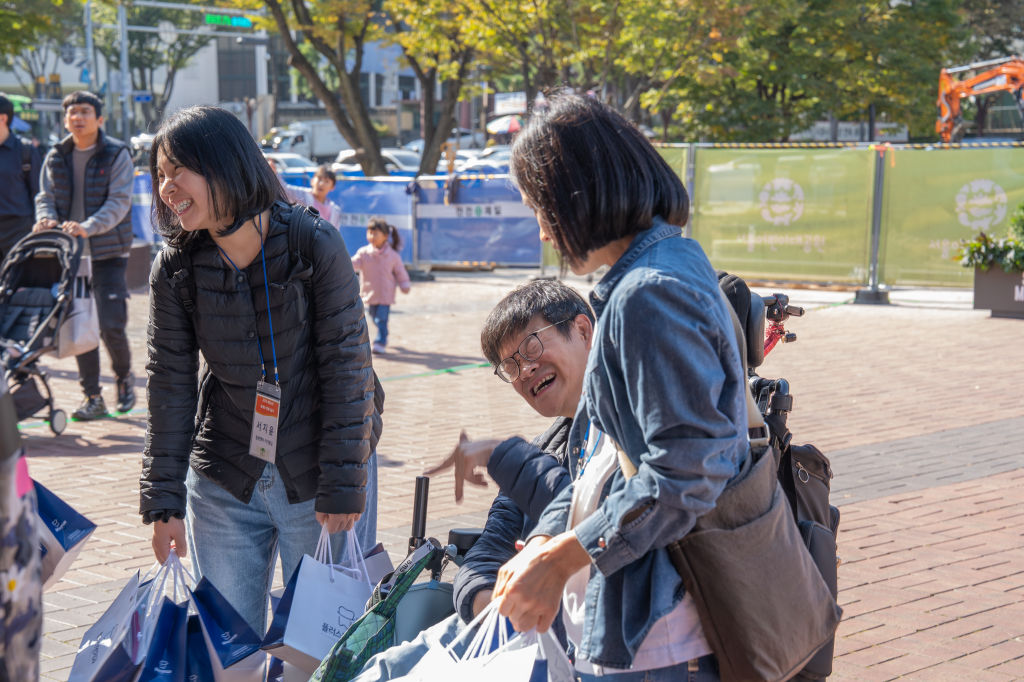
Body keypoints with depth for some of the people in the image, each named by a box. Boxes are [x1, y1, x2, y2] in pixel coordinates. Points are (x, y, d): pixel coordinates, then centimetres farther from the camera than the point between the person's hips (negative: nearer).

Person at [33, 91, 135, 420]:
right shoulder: (55, 157, 10)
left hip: (108, 253, -4)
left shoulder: (117, 154, -4)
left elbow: (119, 202, -14)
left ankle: (124, 376, 20)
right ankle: (92, 397, 12)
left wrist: (88, 227, -29)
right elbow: (45, 197, 10)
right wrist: (46, 218, -15)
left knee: (111, 325, -9)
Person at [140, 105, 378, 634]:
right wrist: (163, 501, -1)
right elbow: (170, 386, 0)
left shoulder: (316, 246, -13)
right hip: (222, 485, 3)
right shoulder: (176, 268, -4)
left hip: (317, 480, -3)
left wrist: (344, 487, -13)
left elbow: (347, 367, -11)